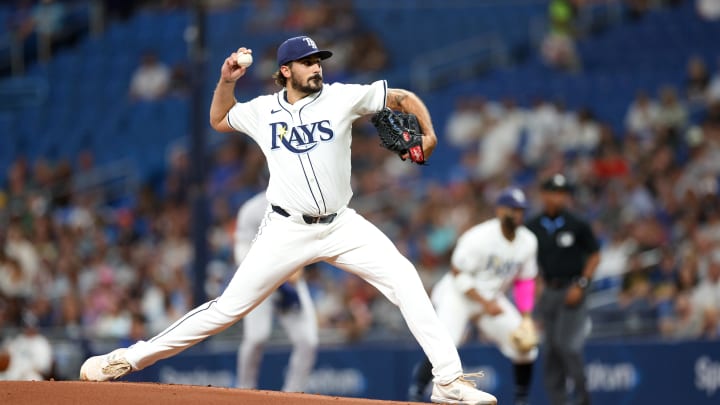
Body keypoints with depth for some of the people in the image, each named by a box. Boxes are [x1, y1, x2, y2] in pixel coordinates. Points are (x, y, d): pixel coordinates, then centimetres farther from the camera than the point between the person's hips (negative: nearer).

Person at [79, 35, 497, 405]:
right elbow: (219, 120, 23)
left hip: (343, 226, 0)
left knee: (405, 280, -17)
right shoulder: (262, 111, 4)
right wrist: (227, 81, 6)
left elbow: (404, 98, 2)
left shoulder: (342, 98, -2)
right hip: (288, 232, 0)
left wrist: (428, 134, -15)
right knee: (230, 306, -3)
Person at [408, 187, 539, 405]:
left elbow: (525, 281, 8)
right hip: (457, 295, -6)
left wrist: (525, 317, -2)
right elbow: (458, 275, -20)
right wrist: (485, 304, -24)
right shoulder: (479, 237, -23)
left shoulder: (528, 242, -3)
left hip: (491, 298, 6)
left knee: (525, 345, -1)